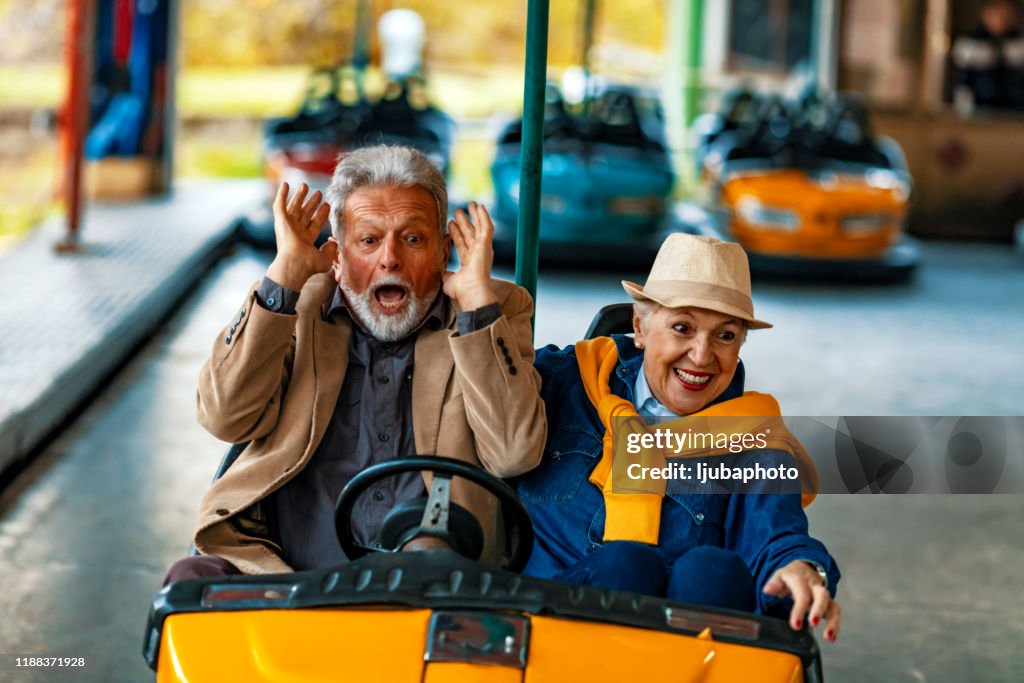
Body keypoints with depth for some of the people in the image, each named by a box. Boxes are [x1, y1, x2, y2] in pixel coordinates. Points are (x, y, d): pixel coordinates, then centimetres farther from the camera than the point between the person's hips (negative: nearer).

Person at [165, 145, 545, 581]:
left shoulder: (498, 311, 12)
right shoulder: (298, 306, 15)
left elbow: (514, 455, -4)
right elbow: (226, 419, -1)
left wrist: (477, 298, -6)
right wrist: (285, 274, -2)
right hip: (277, 571, 2)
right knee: (190, 580, -27)